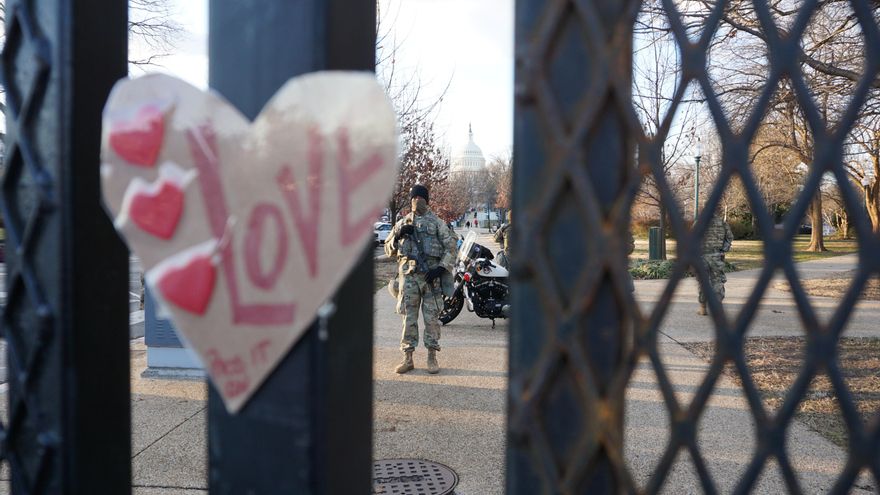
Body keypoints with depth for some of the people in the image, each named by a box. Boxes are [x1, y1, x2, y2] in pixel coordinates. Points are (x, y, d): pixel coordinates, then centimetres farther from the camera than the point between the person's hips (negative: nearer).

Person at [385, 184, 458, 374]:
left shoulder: (437, 223, 8)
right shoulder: (402, 224, 15)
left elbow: (450, 247, 3)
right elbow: (389, 250, 15)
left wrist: (440, 268, -10)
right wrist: (397, 236, -5)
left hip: (431, 275, -2)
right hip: (408, 275, 2)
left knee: (432, 317, 0)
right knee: (408, 317, 4)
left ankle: (432, 357, 10)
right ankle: (408, 358, 10)